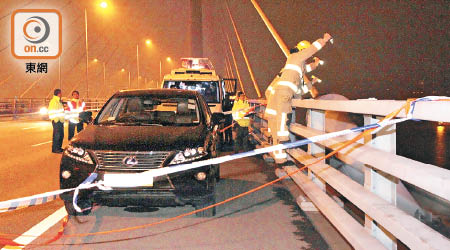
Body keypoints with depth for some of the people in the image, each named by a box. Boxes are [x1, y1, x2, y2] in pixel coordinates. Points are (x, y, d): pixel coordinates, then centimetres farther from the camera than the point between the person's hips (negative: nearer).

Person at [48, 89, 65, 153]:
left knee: (61, 135, 13)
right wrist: (55, 119, -20)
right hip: (56, 121, -10)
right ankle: (55, 149, -4)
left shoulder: (59, 101, 20)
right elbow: (51, 112, -16)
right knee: (56, 135, -8)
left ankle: (59, 147, 22)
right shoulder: (53, 101, -10)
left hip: (61, 121, 10)